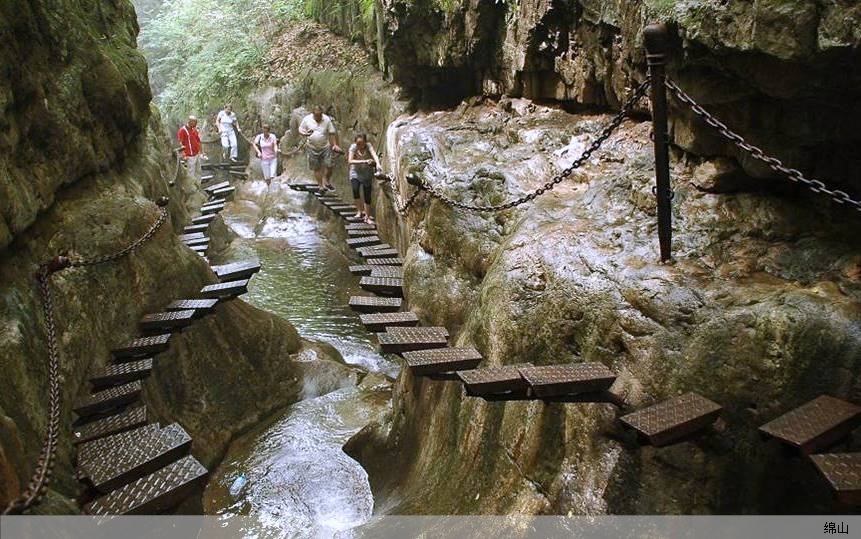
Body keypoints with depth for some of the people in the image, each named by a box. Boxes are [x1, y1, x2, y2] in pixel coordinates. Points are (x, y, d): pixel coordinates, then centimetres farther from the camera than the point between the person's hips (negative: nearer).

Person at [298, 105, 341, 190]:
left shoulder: (327, 119, -4)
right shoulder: (307, 119, -5)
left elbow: (332, 133, 2)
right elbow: (300, 129, 4)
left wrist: (335, 145, -4)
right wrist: (305, 134, -19)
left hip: (325, 146, 0)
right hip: (312, 147, 0)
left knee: (328, 165, -6)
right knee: (316, 167, 4)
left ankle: (326, 182, 19)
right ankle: (321, 185, 15)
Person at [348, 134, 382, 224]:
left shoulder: (368, 146, -17)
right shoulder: (353, 147, -17)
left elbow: (374, 155, -35)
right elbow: (350, 161, -28)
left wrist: (378, 164, -56)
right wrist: (364, 161, -39)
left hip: (367, 173, 0)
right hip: (356, 173, 0)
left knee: (367, 195, -1)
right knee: (355, 190, -24)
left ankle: (367, 216, 12)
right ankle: (360, 211, -6)